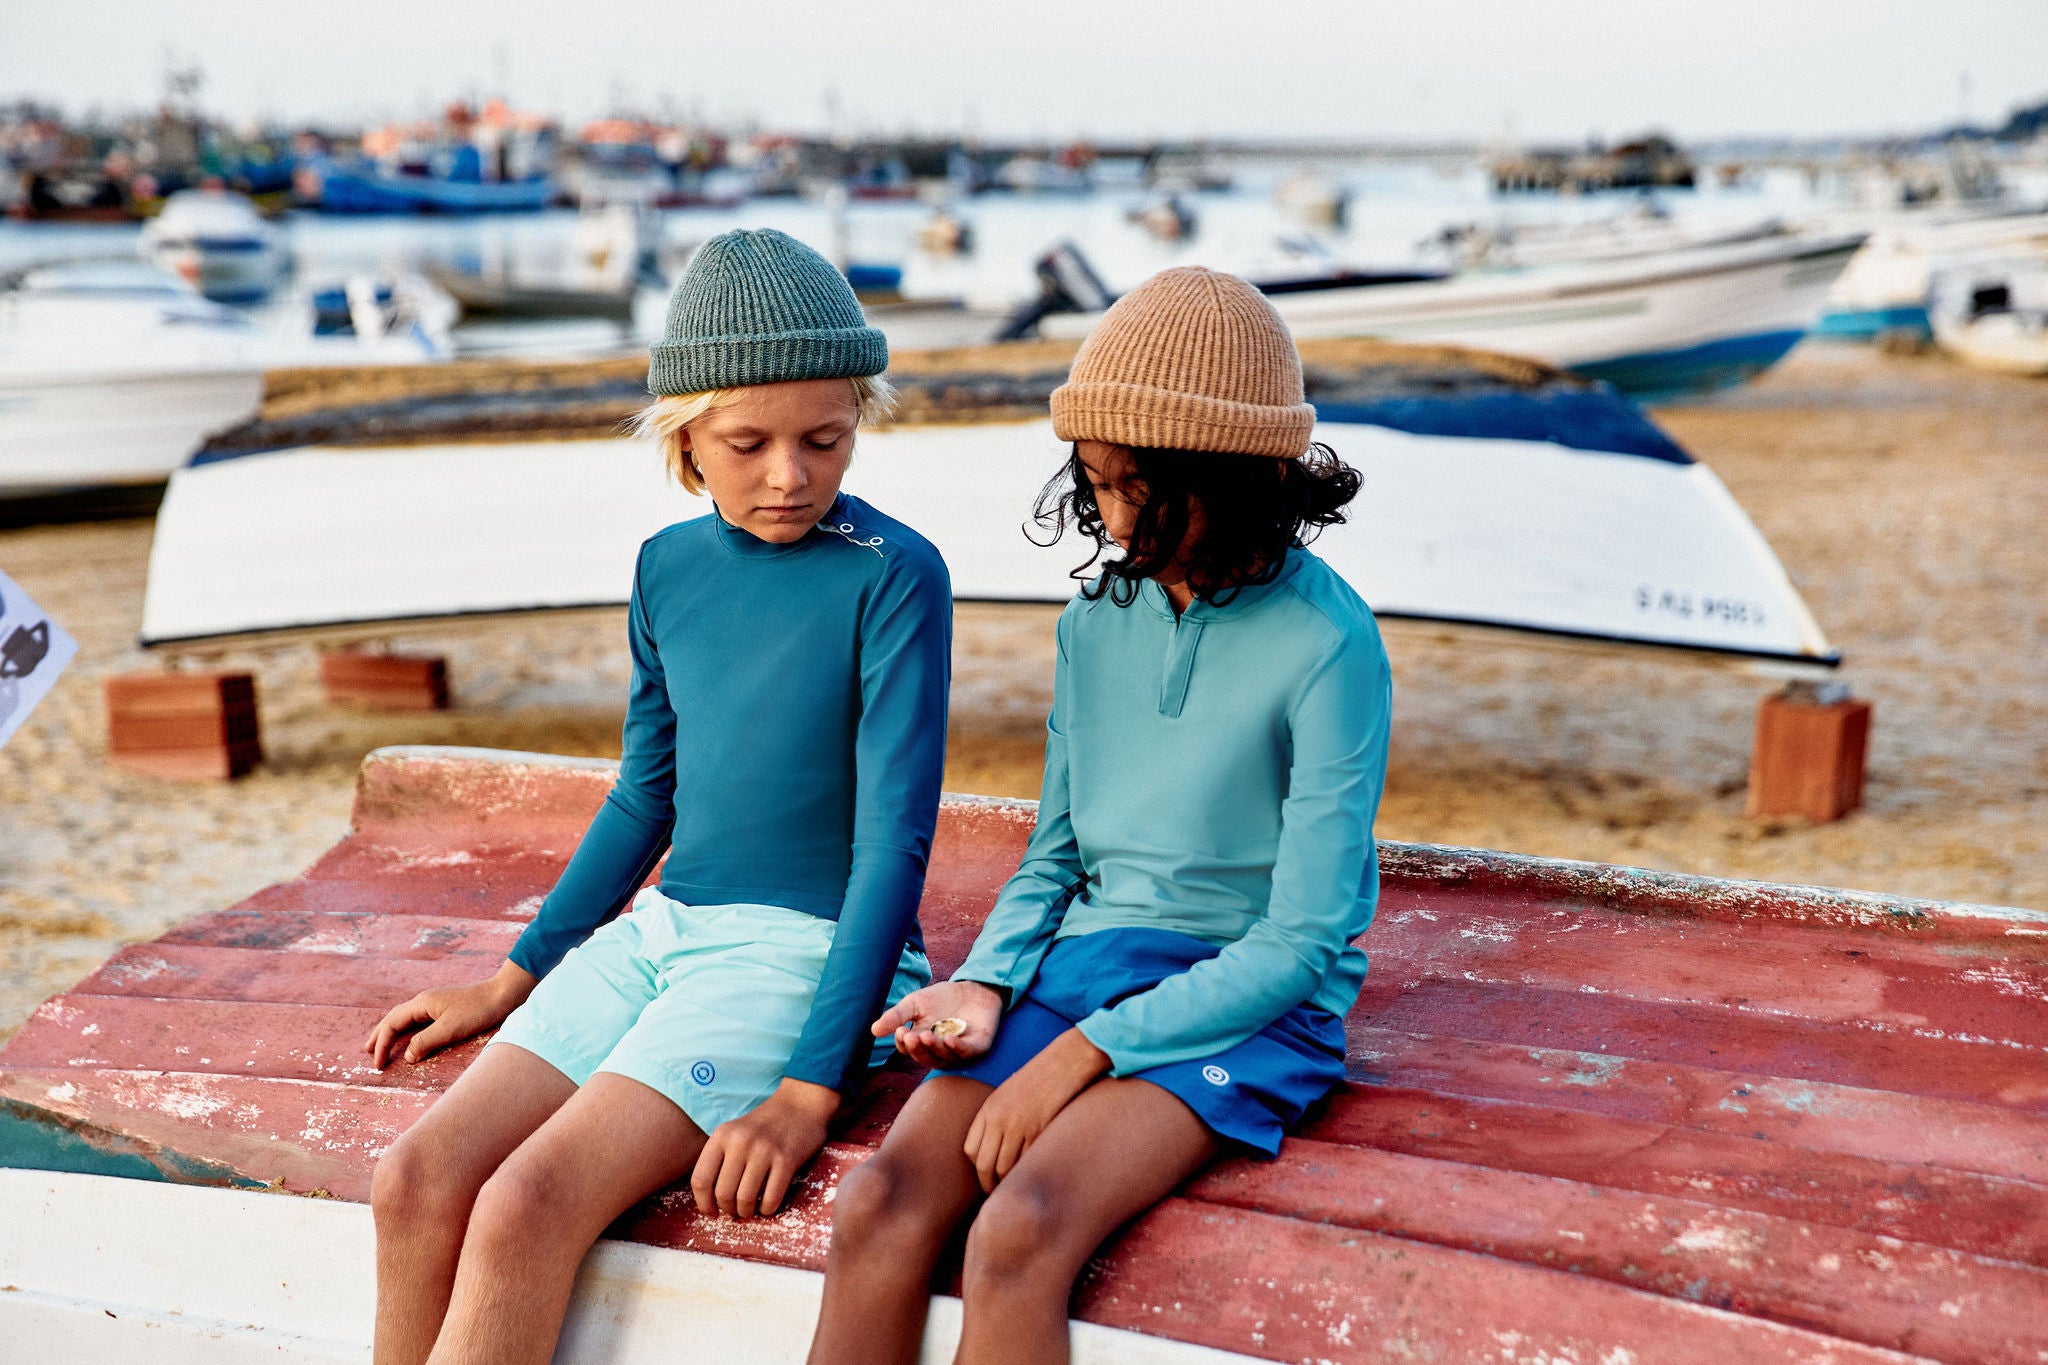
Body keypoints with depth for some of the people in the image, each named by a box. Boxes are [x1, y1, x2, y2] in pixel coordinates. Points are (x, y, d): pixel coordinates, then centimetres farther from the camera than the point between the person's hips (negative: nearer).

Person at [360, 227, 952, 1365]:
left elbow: (895, 841, -13)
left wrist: (808, 1091, -18)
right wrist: (512, 981, 20)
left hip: (808, 949, -6)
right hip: (659, 930, 6)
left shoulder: (894, 576, -11)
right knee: (418, 1180, -13)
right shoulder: (668, 567, 8)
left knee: (526, 1206, -23)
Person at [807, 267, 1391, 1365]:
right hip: (1078, 959, 5)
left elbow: (1301, 941, -13)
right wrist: (983, 987, -3)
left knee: (1017, 1231, -31)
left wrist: (1082, 1052, -17)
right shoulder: (1096, 623, 8)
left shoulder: (1328, 647, -11)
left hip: (1247, 998, -5)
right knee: (878, 1204, -21)